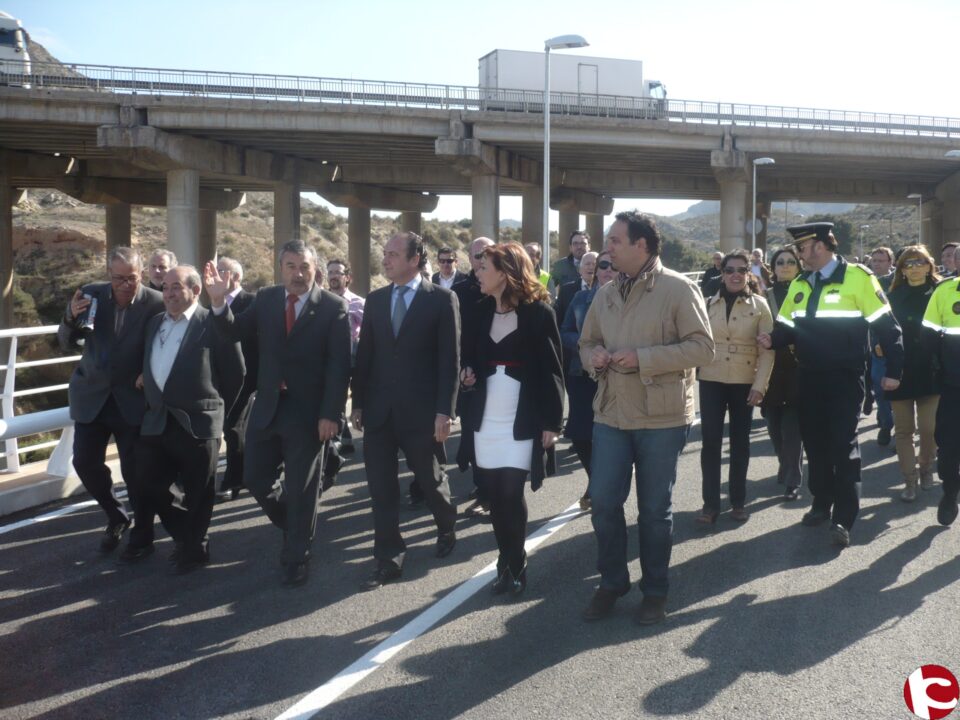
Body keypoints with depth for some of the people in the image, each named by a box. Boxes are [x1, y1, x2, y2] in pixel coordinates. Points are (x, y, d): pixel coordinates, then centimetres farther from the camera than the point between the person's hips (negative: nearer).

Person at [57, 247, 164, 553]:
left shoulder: (156, 303, -14)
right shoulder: (90, 294, -6)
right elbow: (68, 344, 1)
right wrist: (71, 317, -18)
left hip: (134, 398, -3)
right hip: (91, 394, 3)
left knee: (134, 469, 0)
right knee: (85, 462, 5)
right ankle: (116, 516, 28)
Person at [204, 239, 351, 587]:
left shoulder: (333, 306, -9)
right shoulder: (265, 298, 4)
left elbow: (339, 365, -12)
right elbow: (235, 333, 0)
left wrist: (330, 414, -16)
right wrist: (219, 301, -18)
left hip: (308, 411, -4)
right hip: (267, 406, 5)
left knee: (301, 488, 7)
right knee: (255, 478, 11)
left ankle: (296, 558, 23)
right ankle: (295, 525, 37)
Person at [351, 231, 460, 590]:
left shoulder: (441, 299, -5)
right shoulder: (375, 299, 8)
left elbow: (449, 359, -8)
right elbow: (364, 354, 10)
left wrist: (444, 410, -13)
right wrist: (358, 402, 7)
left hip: (420, 409, -4)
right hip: (378, 409, 4)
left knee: (429, 477, 12)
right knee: (381, 485, 3)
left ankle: (447, 527, 41)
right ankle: (389, 559, 13)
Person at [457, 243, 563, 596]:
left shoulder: (538, 311, -7)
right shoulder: (483, 310, 9)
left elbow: (551, 369, -8)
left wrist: (552, 421, -11)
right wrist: (468, 372, 0)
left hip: (523, 418, -5)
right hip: (485, 416, 5)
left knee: (510, 493, -7)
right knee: (493, 493, 5)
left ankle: (514, 565, 12)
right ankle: (510, 561, 20)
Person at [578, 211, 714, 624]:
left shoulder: (678, 289, -8)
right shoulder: (605, 294, 9)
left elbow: (702, 348, -13)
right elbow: (586, 342, 19)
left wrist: (642, 358, -20)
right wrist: (593, 357, -6)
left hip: (661, 417, -5)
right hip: (610, 414, 5)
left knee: (655, 509, 8)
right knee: (603, 502, 6)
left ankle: (655, 590, 26)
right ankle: (611, 581, 27)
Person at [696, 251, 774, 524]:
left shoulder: (759, 305, -1)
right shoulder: (709, 303, 5)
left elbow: (767, 349, -4)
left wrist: (760, 385, -11)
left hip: (744, 383, -1)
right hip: (711, 381, 1)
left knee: (740, 441, 8)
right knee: (710, 441, -1)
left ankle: (738, 501, 18)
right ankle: (710, 503, 7)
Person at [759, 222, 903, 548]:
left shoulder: (857, 277, -10)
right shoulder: (799, 284, 8)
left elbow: (886, 326, -8)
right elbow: (788, 326, 12)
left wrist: (894, 369, -9)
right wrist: (773, 339, -10)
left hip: (845, 379, -6)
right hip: (810, 378, 6)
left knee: (843, 445, -4)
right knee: (814, 443, 13)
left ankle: (843, 519, 2)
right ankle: (822, 504, 28)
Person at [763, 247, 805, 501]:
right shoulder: (766, 296, 9)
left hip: (798, 369, -3)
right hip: (772, 370, 3)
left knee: (791, 427, -6)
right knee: (775, 425, 9)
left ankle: (792, 480, 2)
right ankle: (787, 468, 31)